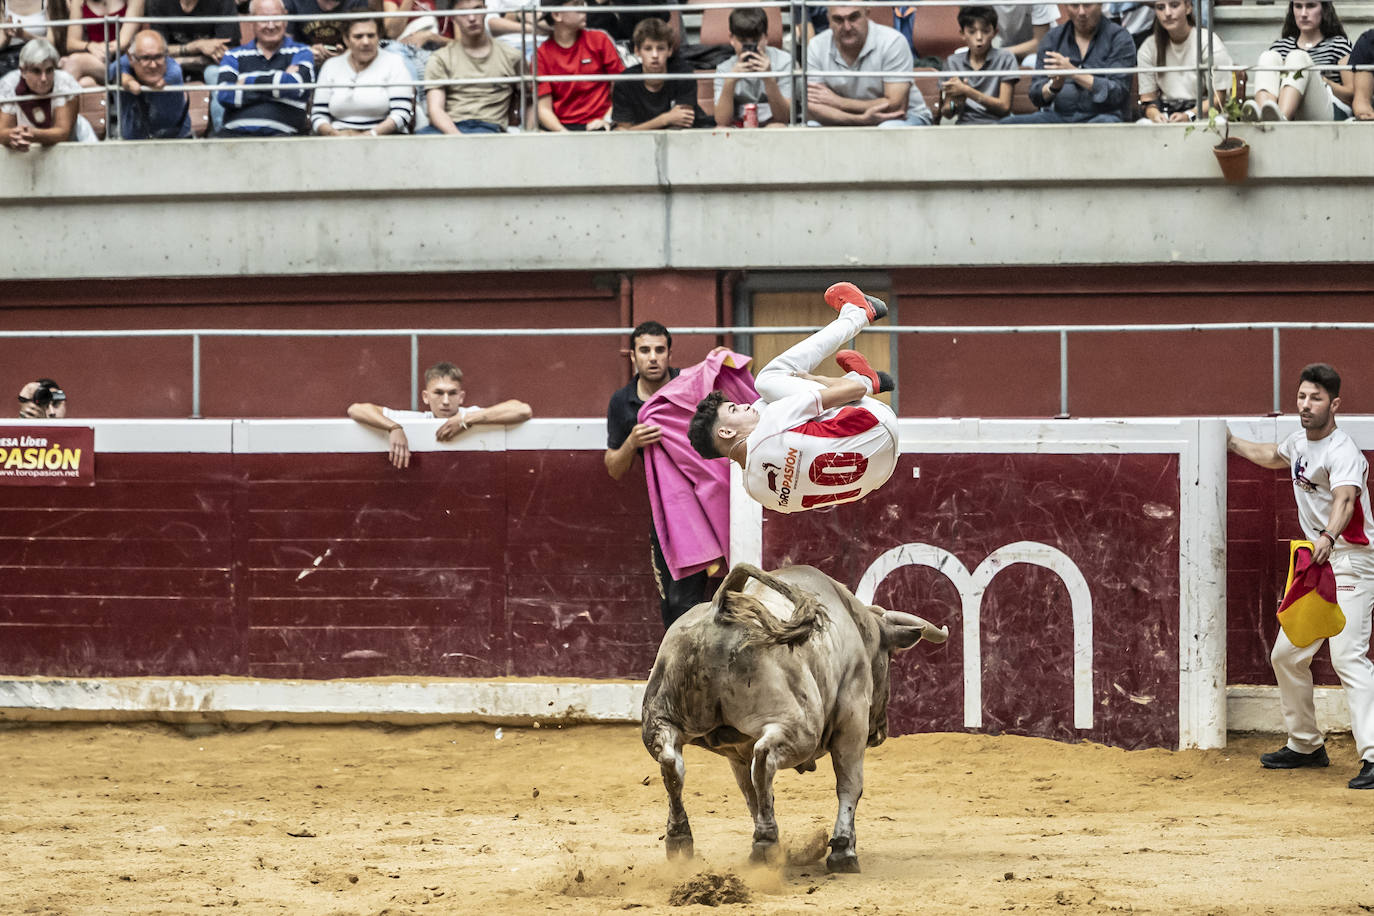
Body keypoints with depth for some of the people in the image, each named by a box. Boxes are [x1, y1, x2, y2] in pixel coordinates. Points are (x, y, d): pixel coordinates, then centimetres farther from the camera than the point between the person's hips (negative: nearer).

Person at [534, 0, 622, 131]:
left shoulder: (599, 40, 5)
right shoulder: (541, 54, 3)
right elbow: (544, 108, -1)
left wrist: (608, 119, -9)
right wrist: (562, 132, -19)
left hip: (596, 125, -1)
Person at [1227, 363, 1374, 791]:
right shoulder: (1300, 443, 9)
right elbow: (1272, 456, 35)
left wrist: (1328, 537, -58)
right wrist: (1231, 443, 44)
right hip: (1315, 563, 10)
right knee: (1286, 655, 16)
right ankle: (1306, 745, 30)